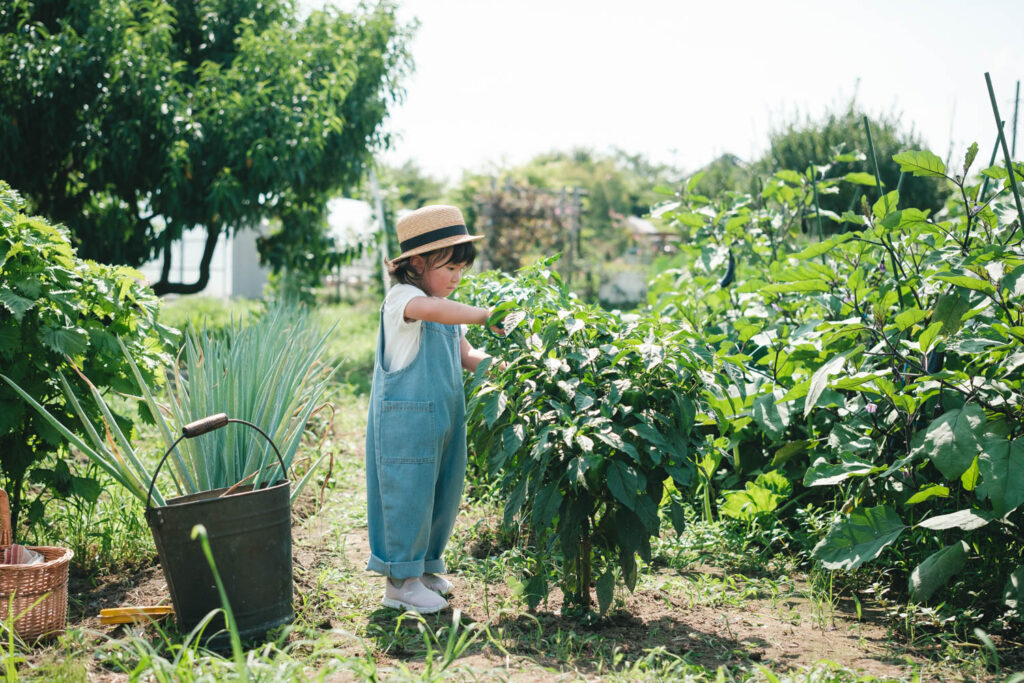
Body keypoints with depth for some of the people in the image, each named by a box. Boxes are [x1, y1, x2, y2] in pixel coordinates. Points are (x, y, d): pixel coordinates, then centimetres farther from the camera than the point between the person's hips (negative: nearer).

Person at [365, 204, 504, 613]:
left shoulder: (448, 310, 16)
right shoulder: (401, 297, -12)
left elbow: (465, 355, 16)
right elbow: (430, 309, -35)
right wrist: (484, 316, -32)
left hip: (445, 420, 8)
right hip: (405, 422, -8)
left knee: (443, 493, 13)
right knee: (408, 495, -2)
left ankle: (424, 566, 29)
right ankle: (400, 580, 10)